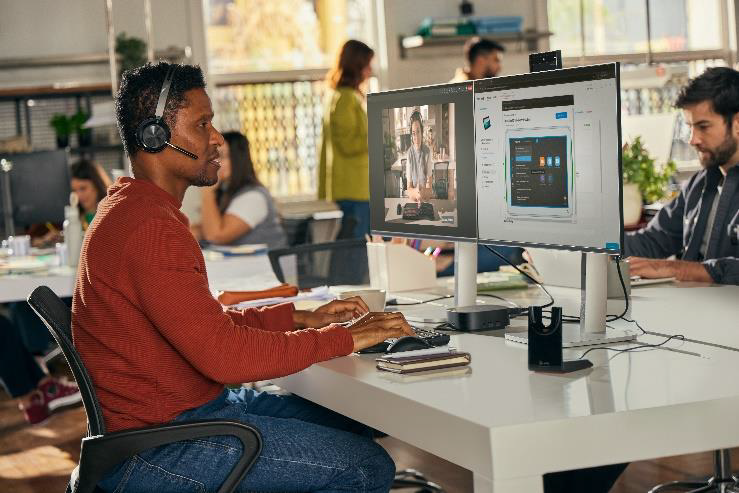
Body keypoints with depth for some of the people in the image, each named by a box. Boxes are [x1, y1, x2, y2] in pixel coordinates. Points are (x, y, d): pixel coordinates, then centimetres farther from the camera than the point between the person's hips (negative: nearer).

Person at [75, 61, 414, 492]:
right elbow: (222, 353, -26)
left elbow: (205, 324, 18)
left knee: (358, 425, 14)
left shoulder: (136, 210, 14)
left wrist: (303, 318, 9)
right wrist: (342, 338, -16)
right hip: (153, 450, -11)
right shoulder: (149, 228, -21)